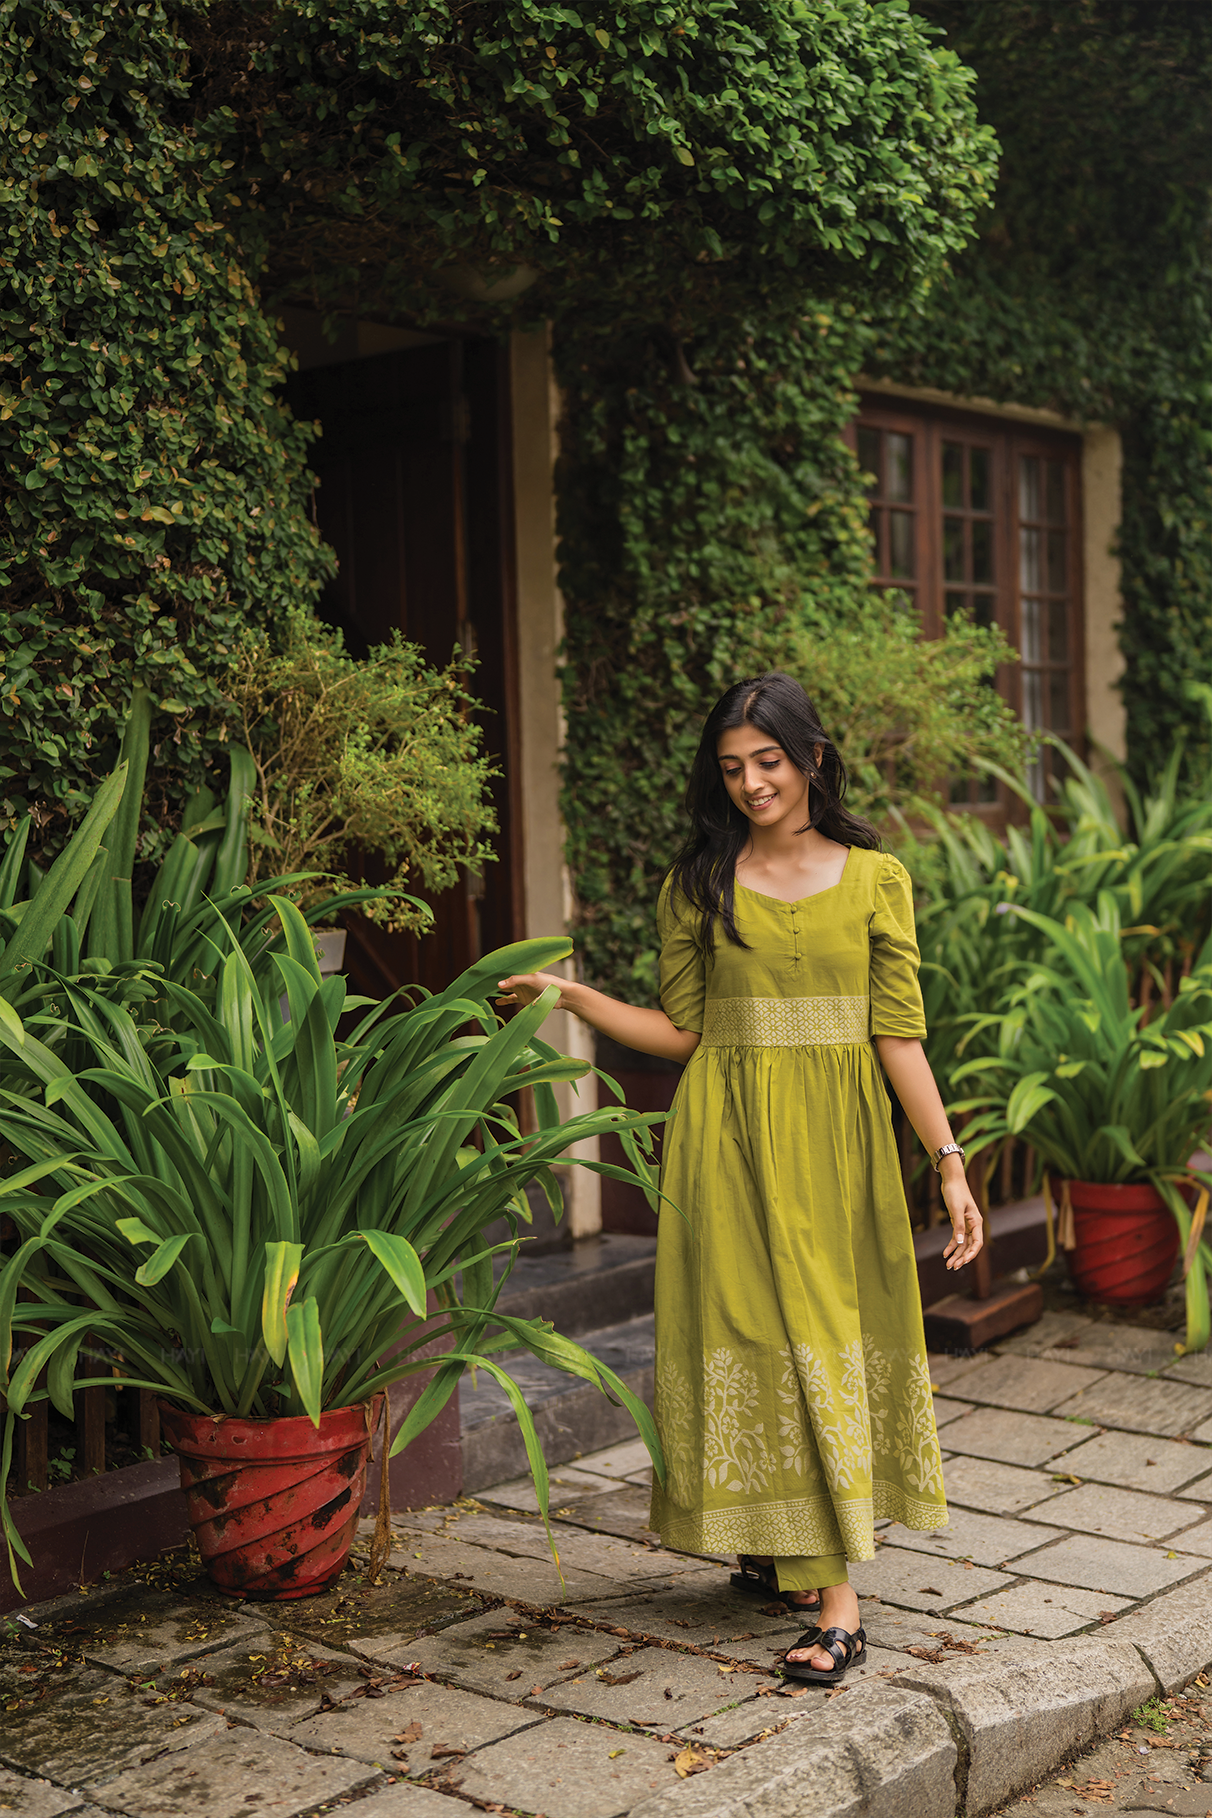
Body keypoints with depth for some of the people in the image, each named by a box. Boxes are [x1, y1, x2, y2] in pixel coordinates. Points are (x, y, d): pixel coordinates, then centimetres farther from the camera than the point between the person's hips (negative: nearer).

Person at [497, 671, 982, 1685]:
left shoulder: (875, 878, 4)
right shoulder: (699, 885, 6)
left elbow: (899, 1035, 1)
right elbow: (682, 1032, 6)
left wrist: (950, 1163, -5)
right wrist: (565, 993, -3)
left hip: (838, 1140, 0)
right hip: (732, 1138, 1)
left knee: (831, 1333, -2)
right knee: (758, 1331, 1)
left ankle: (816, 1563, 6)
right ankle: (830, 1594, 11)